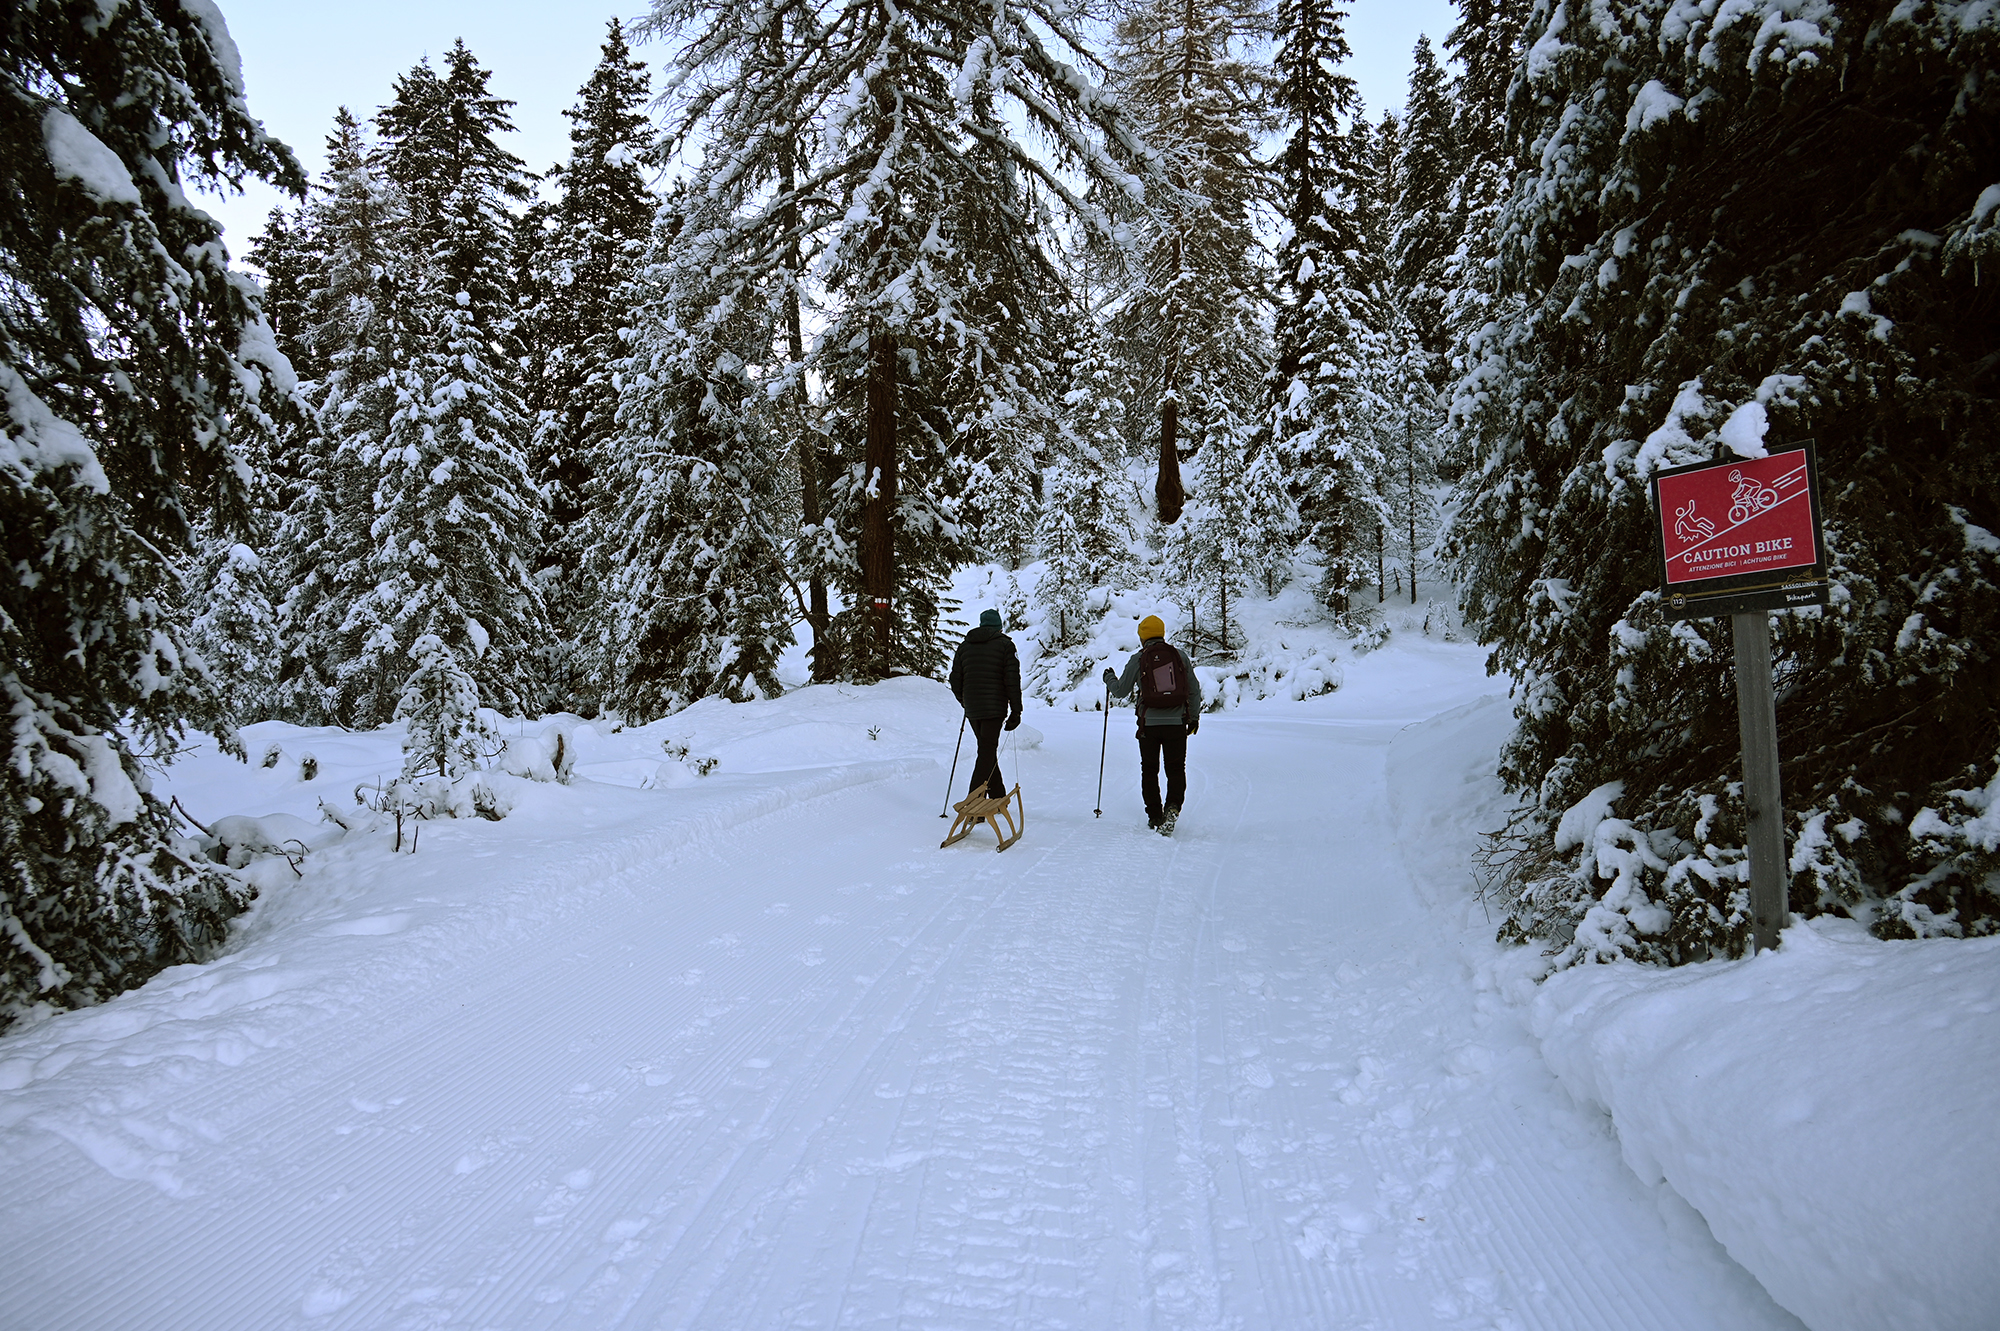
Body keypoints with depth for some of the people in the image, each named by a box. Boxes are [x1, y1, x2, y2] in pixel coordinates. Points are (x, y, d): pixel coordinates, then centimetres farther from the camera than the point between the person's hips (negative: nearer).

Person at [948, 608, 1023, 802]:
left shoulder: (964, 646, 12)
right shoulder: (1004, 644, -1)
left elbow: (955, 680, 12)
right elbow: (1012, 679, -7)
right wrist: (1016, 711, -4)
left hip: (972, 709, 5)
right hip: (995, 708, -5)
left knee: (987, 750, 18)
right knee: (987, 752, -6)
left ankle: (999, 797, 26)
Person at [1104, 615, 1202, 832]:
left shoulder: (1138, 659, -1)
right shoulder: (1179, 655, 4)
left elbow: (1120, 691, 6)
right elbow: (1194, 688, 7)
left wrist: (1109, 678, 27)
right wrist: (1194, 716, 18)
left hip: (1149, 723, -1)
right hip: (1176, 722, 1)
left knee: (1149, 770, 15)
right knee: (1176, 769, 8)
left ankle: (1154, 817, 15)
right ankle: (1173, 807, -16)